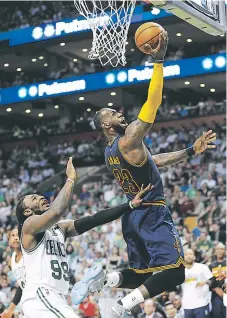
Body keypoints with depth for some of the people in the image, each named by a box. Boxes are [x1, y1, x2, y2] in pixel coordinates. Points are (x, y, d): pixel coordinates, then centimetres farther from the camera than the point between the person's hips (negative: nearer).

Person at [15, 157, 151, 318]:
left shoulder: (60, 227, 19)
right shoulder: (30, 224, -5)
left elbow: (94, 220, 8)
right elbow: (57, 212, -27)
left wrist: (130, 205, -1)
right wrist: (71, 179, -17)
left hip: (56, 298, 10)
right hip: (40, 297, -10)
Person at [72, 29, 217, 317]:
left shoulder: (111, 153, 13)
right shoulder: (129, 140, -15)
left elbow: (153, 161, 20)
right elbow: (153, 102, -22)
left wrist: (192, 151, 18)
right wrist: (159, 59, -19)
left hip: (134, 215, 9)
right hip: (152, 214, -9)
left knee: (139, 274, 18)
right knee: (174, 272, -11)